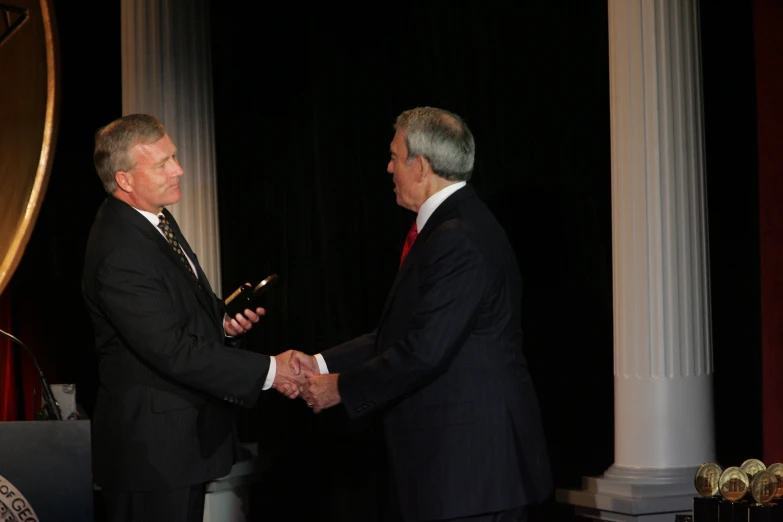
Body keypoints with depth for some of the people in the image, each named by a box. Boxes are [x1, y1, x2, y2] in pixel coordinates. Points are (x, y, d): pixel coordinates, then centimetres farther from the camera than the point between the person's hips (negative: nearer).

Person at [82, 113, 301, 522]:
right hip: (152, 446, -10)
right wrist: (268, 371, -21)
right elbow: (174, 351, -26)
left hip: (187, 438, 10)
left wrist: (224, 321, -1)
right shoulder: (120, 254, -24)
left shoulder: (155, 219, 8)